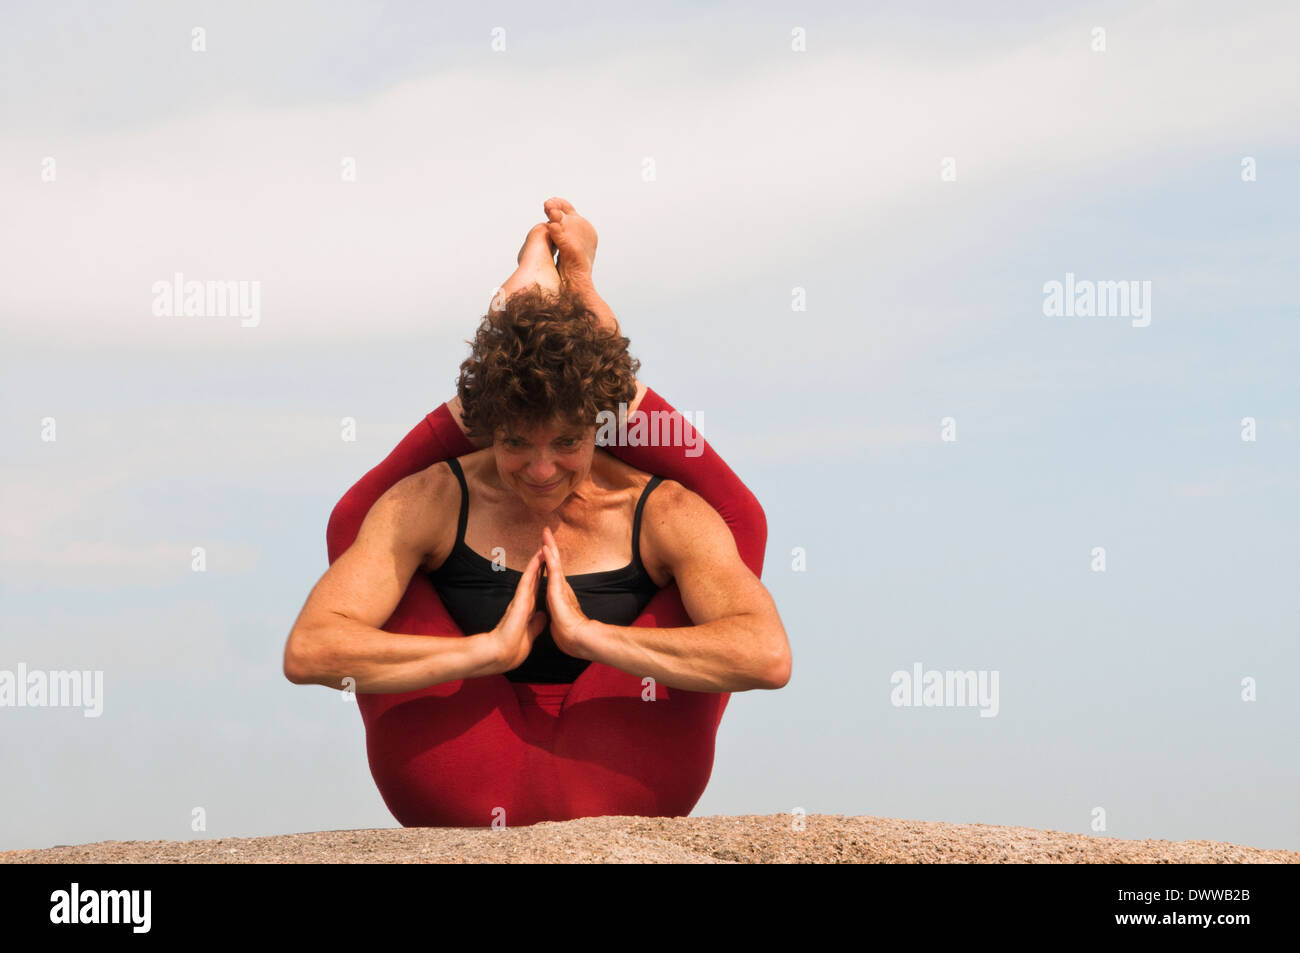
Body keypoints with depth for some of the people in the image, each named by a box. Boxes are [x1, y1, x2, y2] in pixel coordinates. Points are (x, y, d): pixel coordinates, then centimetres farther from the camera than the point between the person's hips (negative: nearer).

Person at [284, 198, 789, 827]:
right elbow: (307, 652, -16)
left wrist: (591, 633, -23)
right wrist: (491, 649, -22)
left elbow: (767, 657, -22)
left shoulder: (663, 515, -5)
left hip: (617, 793, -1)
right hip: (467, 800, 1)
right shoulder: (432, 503, -3)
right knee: (357, 524, 4)